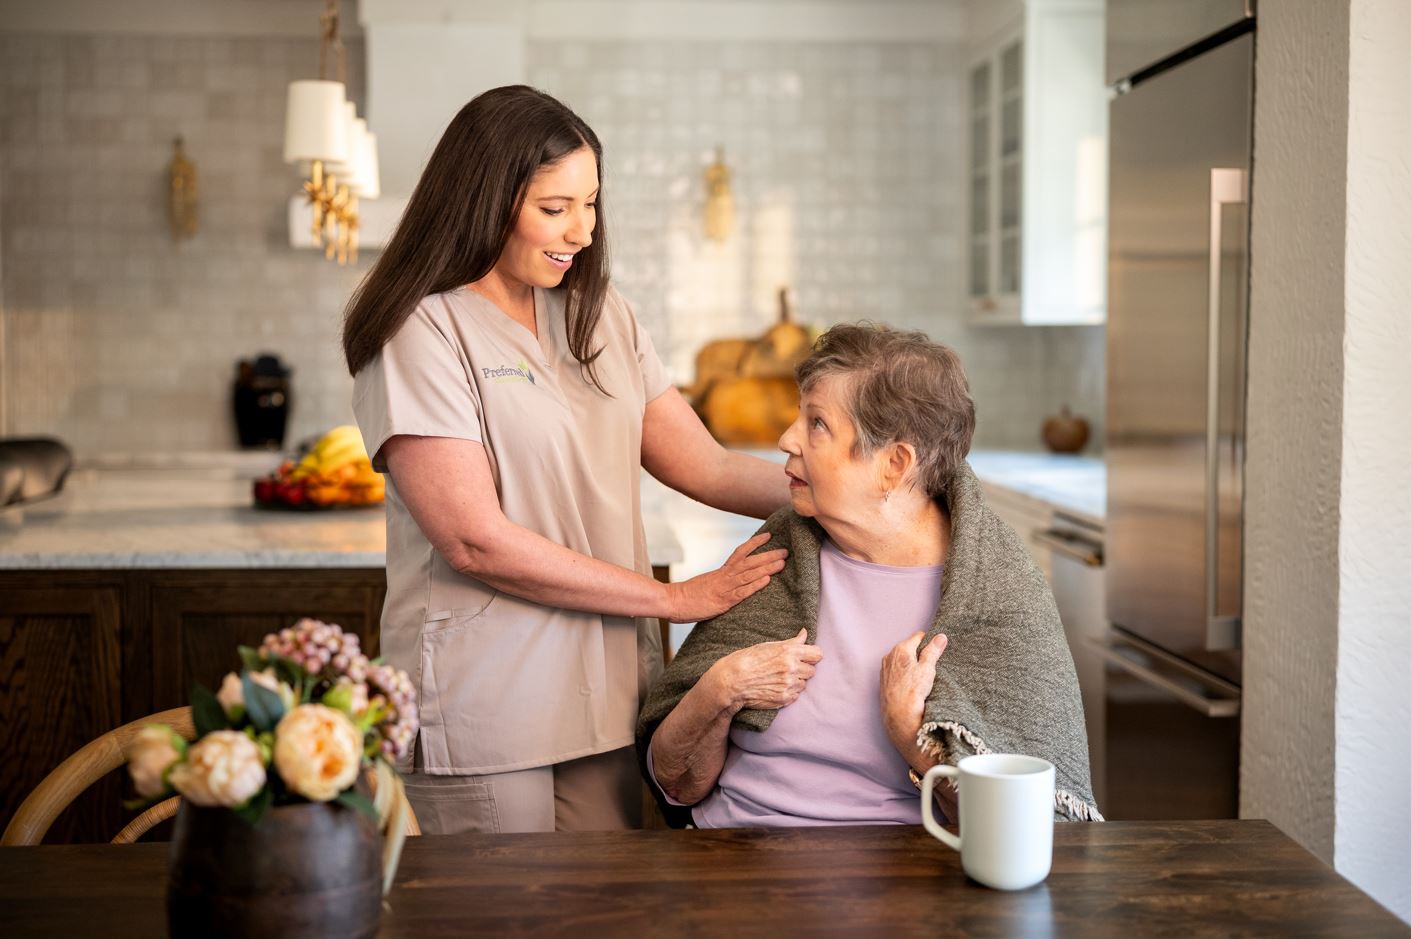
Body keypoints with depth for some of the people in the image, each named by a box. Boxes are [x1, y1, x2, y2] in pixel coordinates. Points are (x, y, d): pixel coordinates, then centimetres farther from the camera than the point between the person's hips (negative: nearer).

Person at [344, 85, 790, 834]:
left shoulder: (600, 316, 12)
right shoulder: (422, 332, -9)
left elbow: (706, 467, 7)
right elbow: (476, 541, -16)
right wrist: (674, 598, -12)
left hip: (605, 703, 6)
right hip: (484, 711, -5)